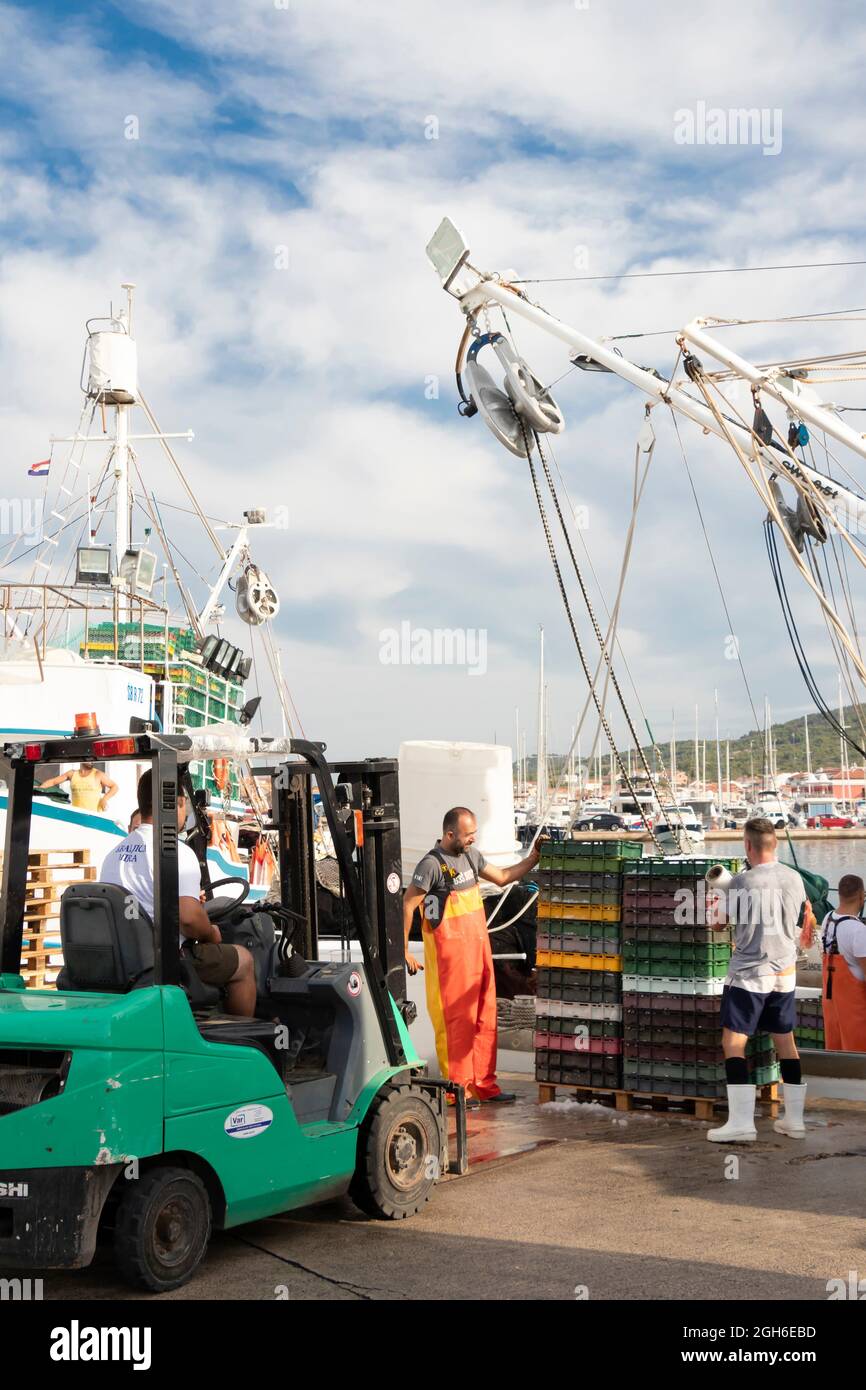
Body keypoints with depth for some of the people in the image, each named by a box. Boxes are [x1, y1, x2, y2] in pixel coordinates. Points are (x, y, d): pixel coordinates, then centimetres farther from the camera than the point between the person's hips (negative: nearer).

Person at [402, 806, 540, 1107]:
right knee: (456, 1020, -3)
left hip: (478, 947, 8)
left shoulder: (471, 855, 9)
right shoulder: (432, 864, -15)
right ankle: (458, 1088, 6)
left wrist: (533, 859, 13)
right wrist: (403, 951, -15)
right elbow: (407, 907, -14)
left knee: (484, 1019, 11)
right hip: (448, 953, -8)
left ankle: (483, 1085, 19)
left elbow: (502, 877, 23)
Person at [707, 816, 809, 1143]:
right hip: (785, 973, 6)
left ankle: (741, 1122, -8)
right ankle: (794, 1119, 18)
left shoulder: (741, 883, -17)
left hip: (749, 975, -6)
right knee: (786, 1042, 14)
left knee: (733, 1043, -2)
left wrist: (720, 889, 13)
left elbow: (717, 921, -3)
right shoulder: (794, 878, 0)